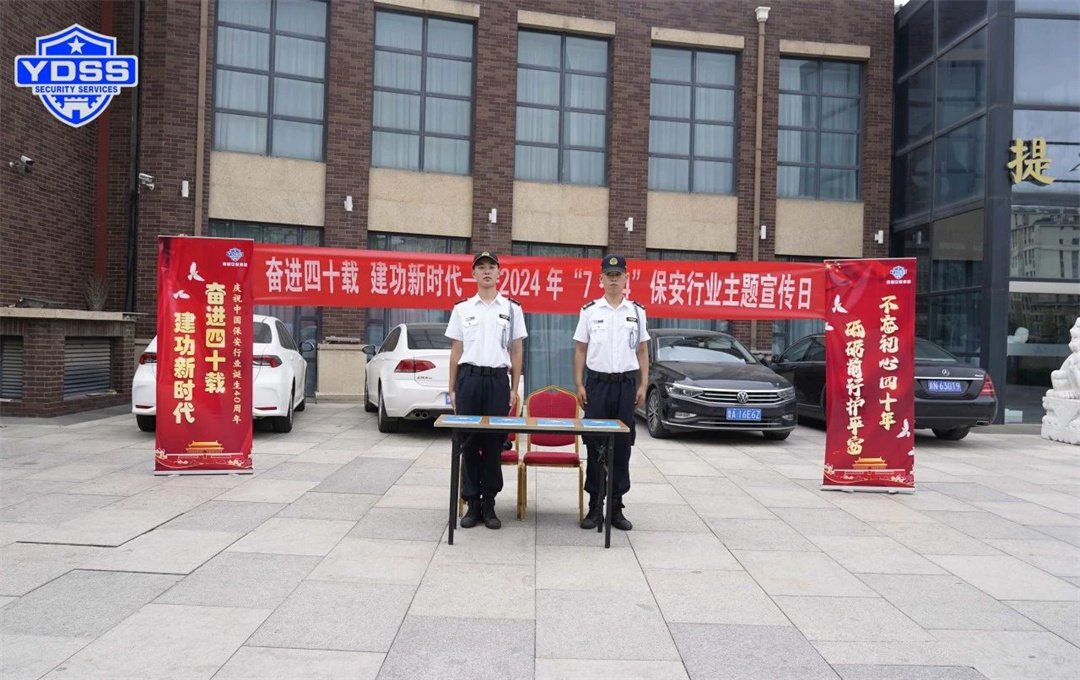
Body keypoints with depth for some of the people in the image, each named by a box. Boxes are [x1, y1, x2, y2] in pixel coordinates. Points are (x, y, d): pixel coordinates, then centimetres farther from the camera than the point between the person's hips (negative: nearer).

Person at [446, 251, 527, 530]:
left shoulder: (512, 308, 7)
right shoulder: (462, 308, 8)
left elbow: (516, 352, 7)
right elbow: (456, 350, 9)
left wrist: (514, 389, 2)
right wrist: (452, 389, 5)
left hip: (498, 379, 0)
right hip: (469, 378, 1)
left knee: (494, 444, 3)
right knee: (469, 443, 3)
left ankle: (489, 504, 12)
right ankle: (472, 503, 11)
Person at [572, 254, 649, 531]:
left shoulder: (637, 311, 6)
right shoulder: (590, 310, 3)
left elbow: (642, 352, 9)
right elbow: (580, 350, 4)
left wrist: (643, 385, 2)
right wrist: (579, 385, -3)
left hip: (626, 384, 1)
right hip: (597, 383, -1)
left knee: (622, 447, 4)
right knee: (595, 446, 1)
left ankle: (616, 507, 14)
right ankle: (595, 506, 10)